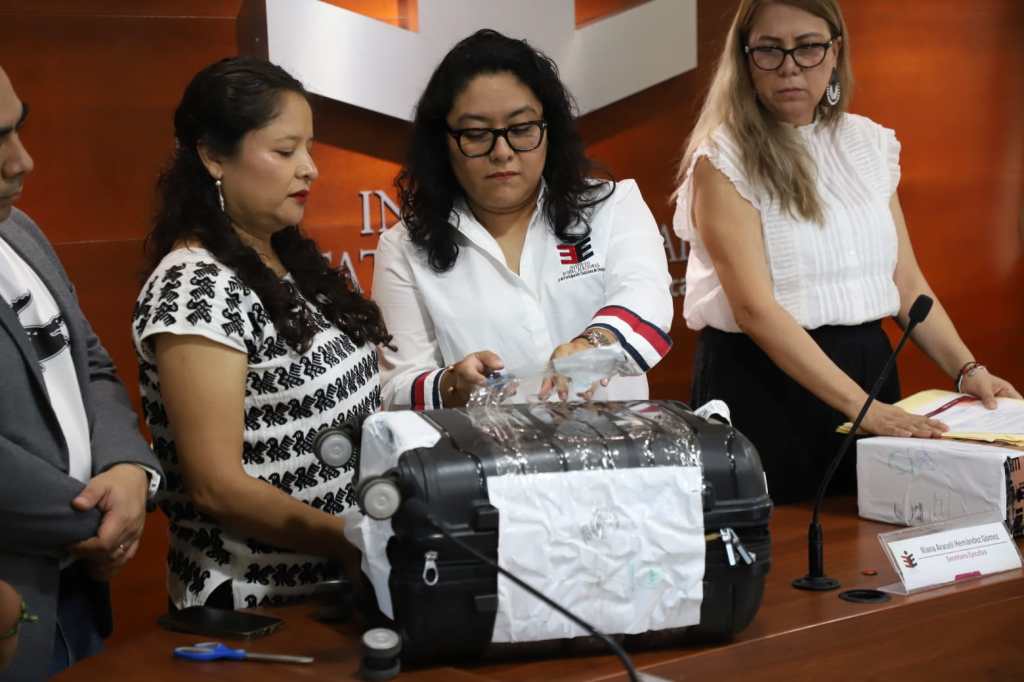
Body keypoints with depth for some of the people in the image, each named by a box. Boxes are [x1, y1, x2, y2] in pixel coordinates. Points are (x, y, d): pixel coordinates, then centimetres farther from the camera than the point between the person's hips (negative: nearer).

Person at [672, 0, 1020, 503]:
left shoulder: (869, 145, 8)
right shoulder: (723, 160, -10)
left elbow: (906, 283, 11)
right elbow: (754, 308, -19)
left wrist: (966, 370, -4)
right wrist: (861, 406, -26)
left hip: (866, 364, 5)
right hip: (761, 381, -5)